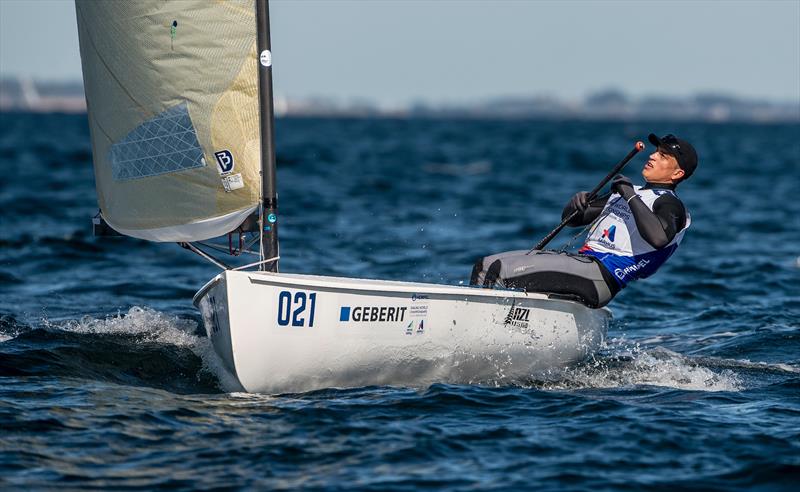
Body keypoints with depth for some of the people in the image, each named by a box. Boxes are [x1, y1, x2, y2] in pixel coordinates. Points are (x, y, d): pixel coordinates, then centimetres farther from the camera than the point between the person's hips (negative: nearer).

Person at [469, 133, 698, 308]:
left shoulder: (670, 204, -2)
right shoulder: (624, 193, 27)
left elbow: (658, 238, -27)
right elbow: (570, 219, 29)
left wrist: (631, 196, -16)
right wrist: (577, 204, 4)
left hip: (599, 277, -10)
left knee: (501, 271, -22)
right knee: (485, 267, 1)